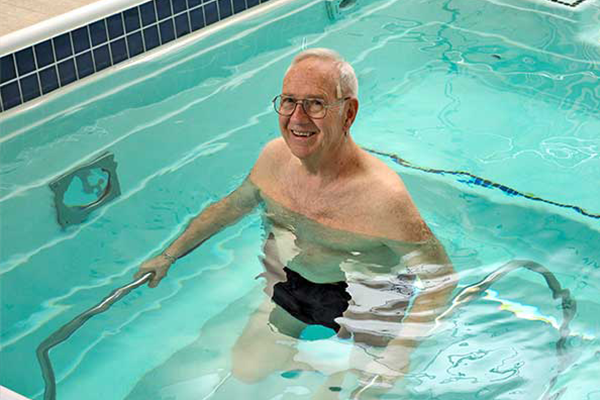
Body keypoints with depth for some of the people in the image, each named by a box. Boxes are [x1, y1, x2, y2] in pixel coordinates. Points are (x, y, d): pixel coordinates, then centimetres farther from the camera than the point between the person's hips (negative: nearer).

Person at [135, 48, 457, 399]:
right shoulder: (275, 156, -12)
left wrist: (399, 353, -32)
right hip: (288, 288, 5)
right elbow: (234, 205, 9)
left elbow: (440, 278, -23)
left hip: (363, 302, -5)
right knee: (246, 371, 3)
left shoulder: (383, 198, -31)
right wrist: (170, 255, 10)